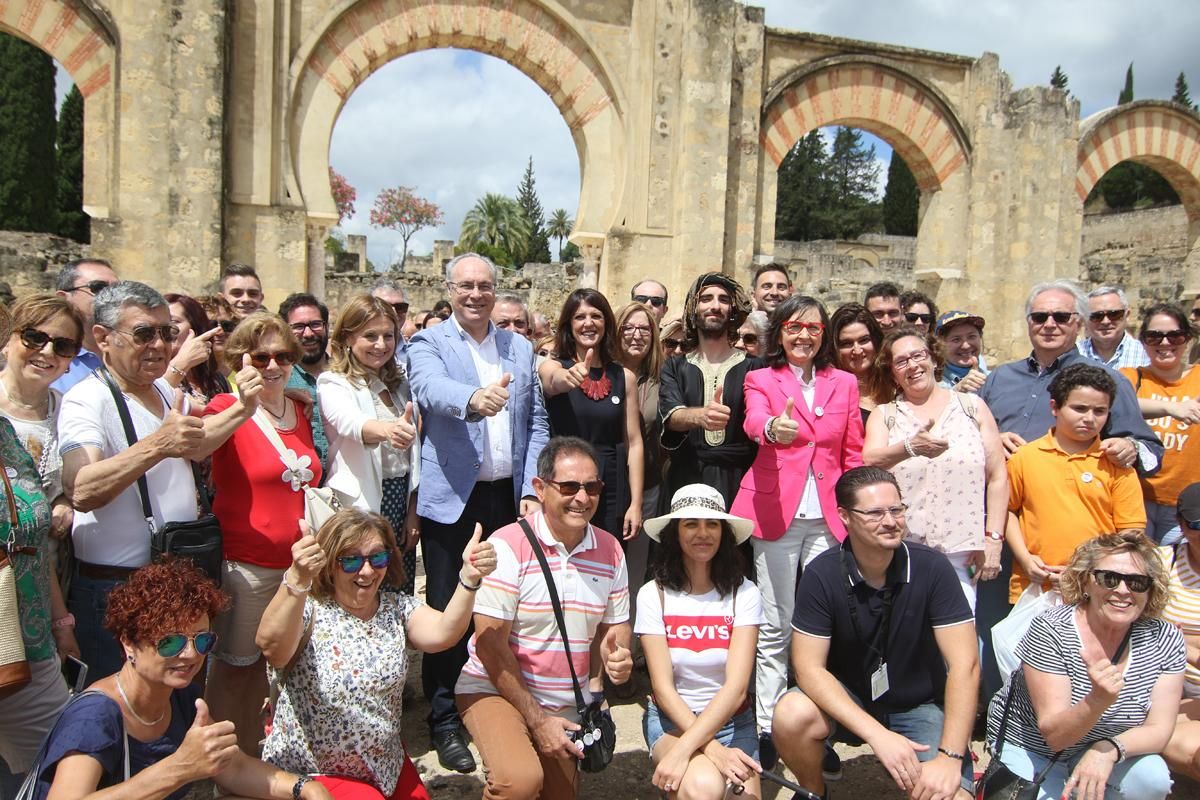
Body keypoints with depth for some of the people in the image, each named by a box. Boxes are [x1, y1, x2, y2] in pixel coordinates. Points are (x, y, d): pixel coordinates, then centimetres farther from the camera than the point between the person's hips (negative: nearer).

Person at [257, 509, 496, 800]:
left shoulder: (397, 607, -3)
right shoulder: (309, 611, -16)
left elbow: (441, 634, -23)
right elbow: (272, 646, -39)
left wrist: (469, 577, -39)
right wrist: (297, 581, -56)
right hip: (310, 775, -4)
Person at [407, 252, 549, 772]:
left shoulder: (521, 349, 12)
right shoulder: (428, 344, -1)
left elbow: (536, 424, 11)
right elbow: (430, 387, -23)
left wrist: (532, 490, 0)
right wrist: (472, 398, -45)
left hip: (508, 497, 3)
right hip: (451, 499, -3)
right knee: (448, 612, 5)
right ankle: (446, 723, 19)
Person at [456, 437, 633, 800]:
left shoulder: (610, 551, 0)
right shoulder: (508, 546, -17)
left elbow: (614, 625, 9)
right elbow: (490, 644, -17)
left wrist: (617, 656, -16)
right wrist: (537, 721, -16)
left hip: (568, 703, 6)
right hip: (495, 690, -6)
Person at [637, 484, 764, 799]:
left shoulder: (743, 593, -7)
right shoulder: (653, 595, -7)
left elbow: (737, 686, -15)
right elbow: (663, 687, -10)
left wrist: (684, 749, -26)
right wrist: (712, 749, -23)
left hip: (732, 719, 2)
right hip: (672, 719, -2)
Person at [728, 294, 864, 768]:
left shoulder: (844, 383, 14)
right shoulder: (761, 379, 6)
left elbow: (854, 455, 15)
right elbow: (753, 421, -16)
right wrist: (774, 428, -39)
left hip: (829, 517, 2)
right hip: (776, 513, -2)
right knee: (774, 627, 1)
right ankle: (767, 726, 10)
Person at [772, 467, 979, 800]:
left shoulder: (931, 567, -16)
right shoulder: (821, 575, -16)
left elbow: (964, 665, -17)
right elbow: (809, 667, -17)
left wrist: (950, 758, -25)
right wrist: (878, 734, -27)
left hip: (918, 706, 0)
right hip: (845, 699, 1)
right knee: (791, 715, -29)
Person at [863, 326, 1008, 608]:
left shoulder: (972, 406, 9)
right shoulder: (883, 415, 8)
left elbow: (997, 476, 7)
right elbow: (869, 462, -11)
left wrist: (993, 539, 0)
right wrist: (910, 446, -30)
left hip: (960, 555, 0)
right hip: (901, 554, 0)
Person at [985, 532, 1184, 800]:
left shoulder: (1165, 640, -10)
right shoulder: (1050, 631, -22)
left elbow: (1159, 728, -11)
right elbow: (1054, 735, -24)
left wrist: (1109, 749, -32)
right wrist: (1099, 701, -43)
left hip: (1102, 751, 3)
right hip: (1029, 750, -3)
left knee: (1152, 777, -24)